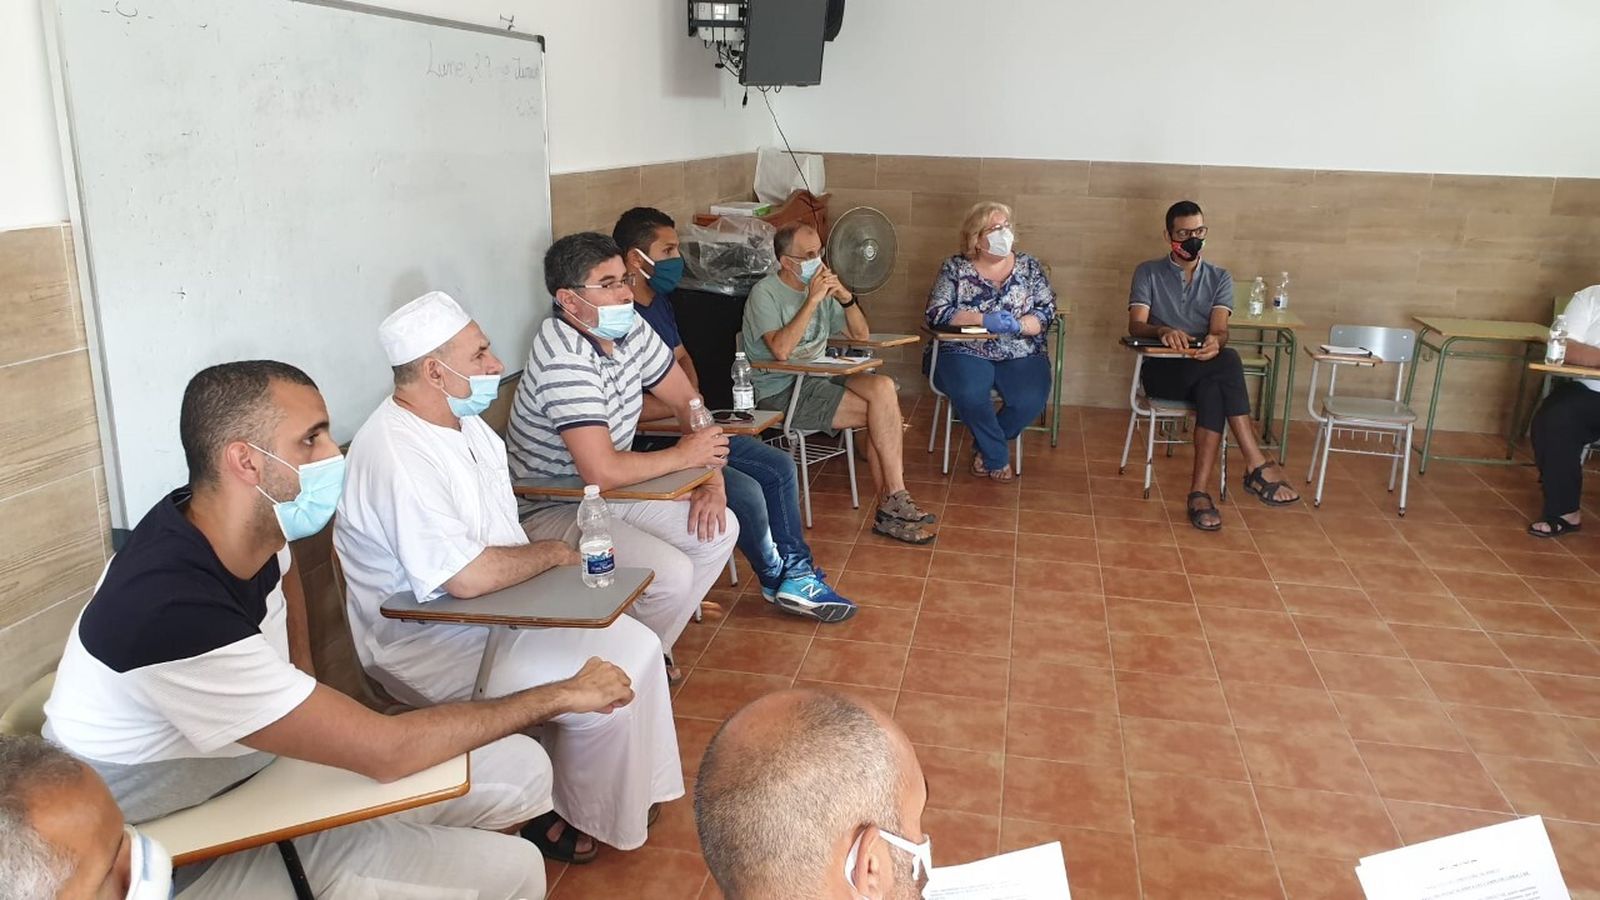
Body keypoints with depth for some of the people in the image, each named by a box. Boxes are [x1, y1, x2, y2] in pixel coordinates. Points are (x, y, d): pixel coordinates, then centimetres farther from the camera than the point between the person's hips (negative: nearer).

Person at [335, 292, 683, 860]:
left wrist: (544, 564, -3)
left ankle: (630, 790, 17)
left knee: (635, 643, 1)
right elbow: (468, 577, -31)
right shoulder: (397, 455, -26)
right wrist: (554, 554, -15)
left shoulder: (463, 421, 6)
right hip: (433, 646, -9)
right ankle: (584, 820, 9)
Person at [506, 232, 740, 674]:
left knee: (719, 528, 0)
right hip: (550, 511, -9)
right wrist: (684, 456, -20)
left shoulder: (630, 328, -4)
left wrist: (712, 479, -8)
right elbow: (601, 471, -37)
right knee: (672, 573, -23)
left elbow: (688, 401, 7)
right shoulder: (563, 356, -30)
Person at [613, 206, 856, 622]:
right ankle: (779, 581, 4)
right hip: (647, 445, -10)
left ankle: (797, 573, 10)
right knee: (745, 490, -22)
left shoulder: (660, 301, 10)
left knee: (780, 467, 5)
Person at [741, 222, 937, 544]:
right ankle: (895, 500, -6)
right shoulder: (765, 293, -8)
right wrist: (813, 300, -21)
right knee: (885, 411, -20)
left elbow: (861, 334, 15)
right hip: (781, 393, -7)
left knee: (883, 387, -21)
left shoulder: (820, 287, 14)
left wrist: (846, 297, -4)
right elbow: (781, 350, -24)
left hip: (817, 379, 7)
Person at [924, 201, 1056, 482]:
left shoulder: (1030, 267, 9)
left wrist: (1017, 325, -18)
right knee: (969, 394, -34)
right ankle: (998, 457, -9)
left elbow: (1047, 313, 3)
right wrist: (984, 320, -19)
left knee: (1031, 400, -27)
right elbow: (937, 313, -7)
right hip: (965, 353, -2)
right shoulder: (955, 267, 3)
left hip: (1021, 355, 2)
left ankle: (986, 446, 3)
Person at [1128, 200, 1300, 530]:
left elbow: (1220, 329, -5)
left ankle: (1200, 491, -43)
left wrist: (1215, 341, -32)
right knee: (1228, 361, -33)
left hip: (1205, 371, 2)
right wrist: (1163, 330, -32)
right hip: (1163, 370, -2)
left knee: (1214, 388, -38)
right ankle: (1257, 465, -37)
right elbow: (1135, 325, -8)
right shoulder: (1148, 273, 7)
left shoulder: (1220, 278, 12)